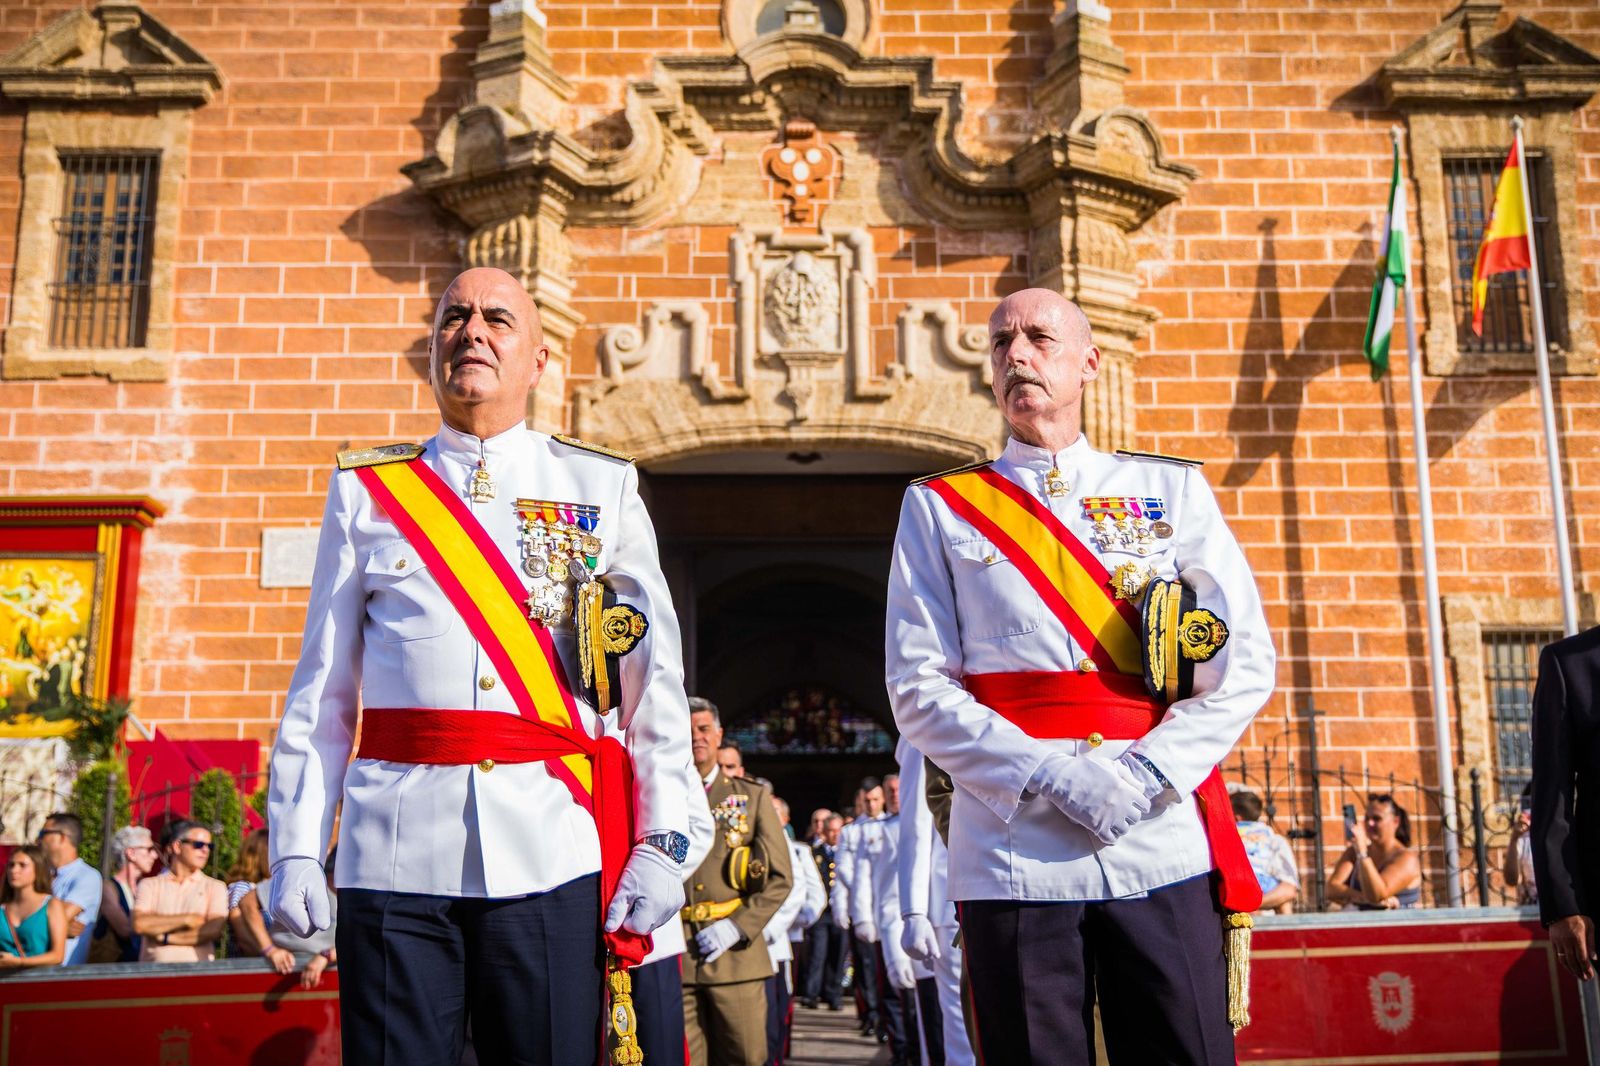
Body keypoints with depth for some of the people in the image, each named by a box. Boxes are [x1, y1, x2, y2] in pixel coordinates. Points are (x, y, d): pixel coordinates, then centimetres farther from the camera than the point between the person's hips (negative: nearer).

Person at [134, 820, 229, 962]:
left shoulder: (215, 887, 10)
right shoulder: (149, 885, 12)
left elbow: (214, 930, -3)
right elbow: (139, 924, -3)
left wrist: (167, 937, -5)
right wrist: (186, 919, -3)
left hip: (197, 967, 0)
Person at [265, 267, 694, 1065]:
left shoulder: (602, 488, 9)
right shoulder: (365, 492, 11)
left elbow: (654, 682, 5)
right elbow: (321, 692, 9)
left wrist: (660, 841, -3)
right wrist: (295, 849, 1)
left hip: (552, 855, 0)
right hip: (395, 857, 1)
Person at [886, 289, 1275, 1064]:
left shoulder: (1173, 490, 11)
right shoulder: (939, 508, 8)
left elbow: (1245, 662, 4)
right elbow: (919, 692, 0)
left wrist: (1146, 777, -10)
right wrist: (1053, 779, -12)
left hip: (1165, 846, 1)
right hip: (1017, 862, -1)